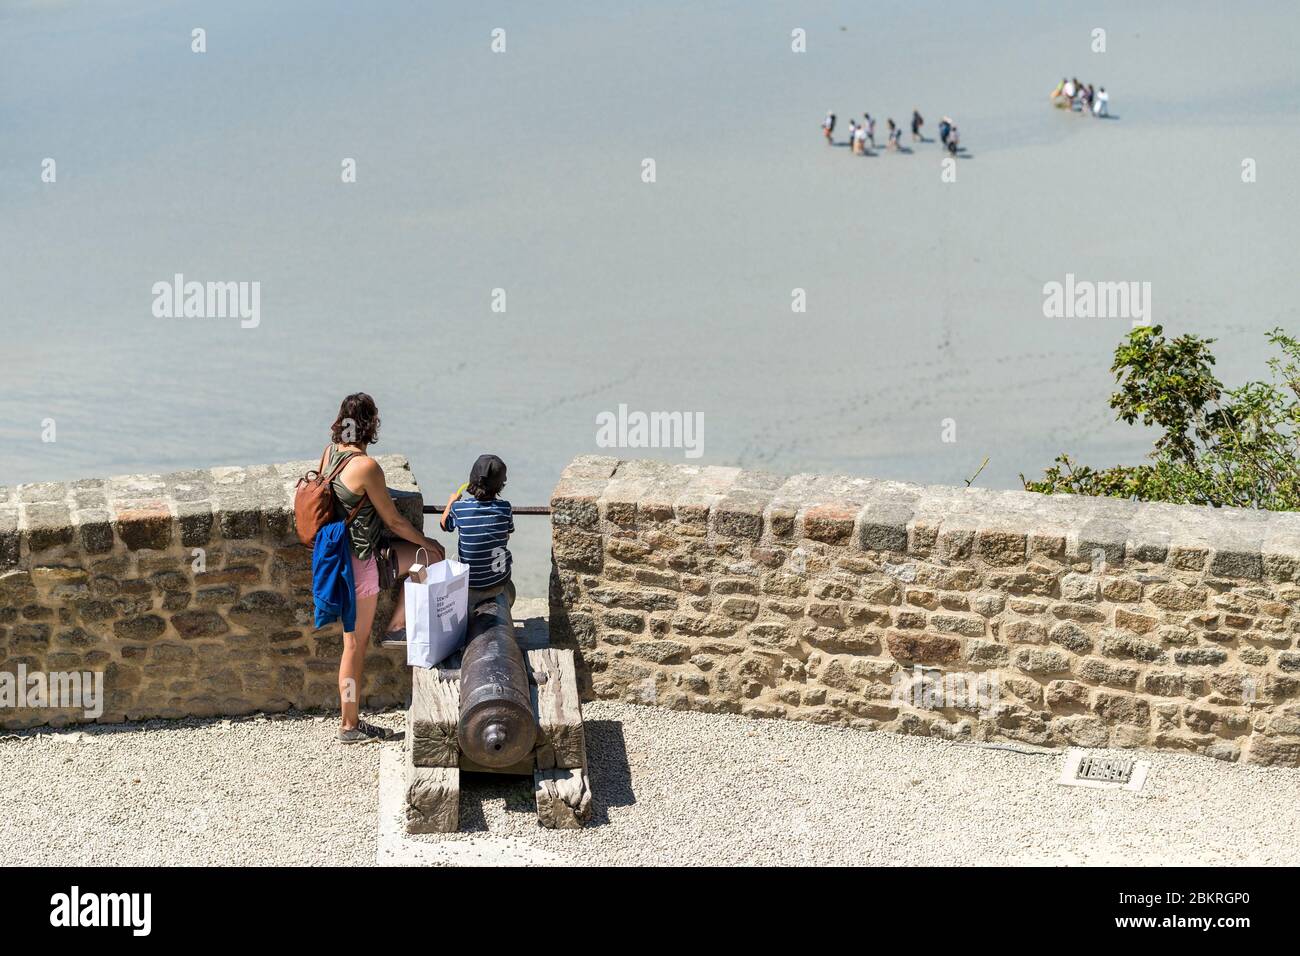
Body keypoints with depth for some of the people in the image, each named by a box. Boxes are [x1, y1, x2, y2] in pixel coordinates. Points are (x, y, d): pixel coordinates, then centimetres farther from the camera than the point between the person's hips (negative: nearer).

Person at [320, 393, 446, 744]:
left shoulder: (330, 453, 0)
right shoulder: (367, 467, -24)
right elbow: (393, 521, -15)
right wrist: (424, 542, 3)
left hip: (339, 554, 8)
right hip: (358, 562, -8)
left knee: (434, 553, 16)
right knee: (356, 644, 4)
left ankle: (397, 623, 21)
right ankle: (350, 727, 14)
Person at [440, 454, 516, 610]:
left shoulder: (459, 508, -15)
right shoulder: (505, 508, -12)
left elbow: (445, 525, 7)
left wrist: (451, 501, 25)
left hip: (471, 586, -2)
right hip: (500, 582, 2)